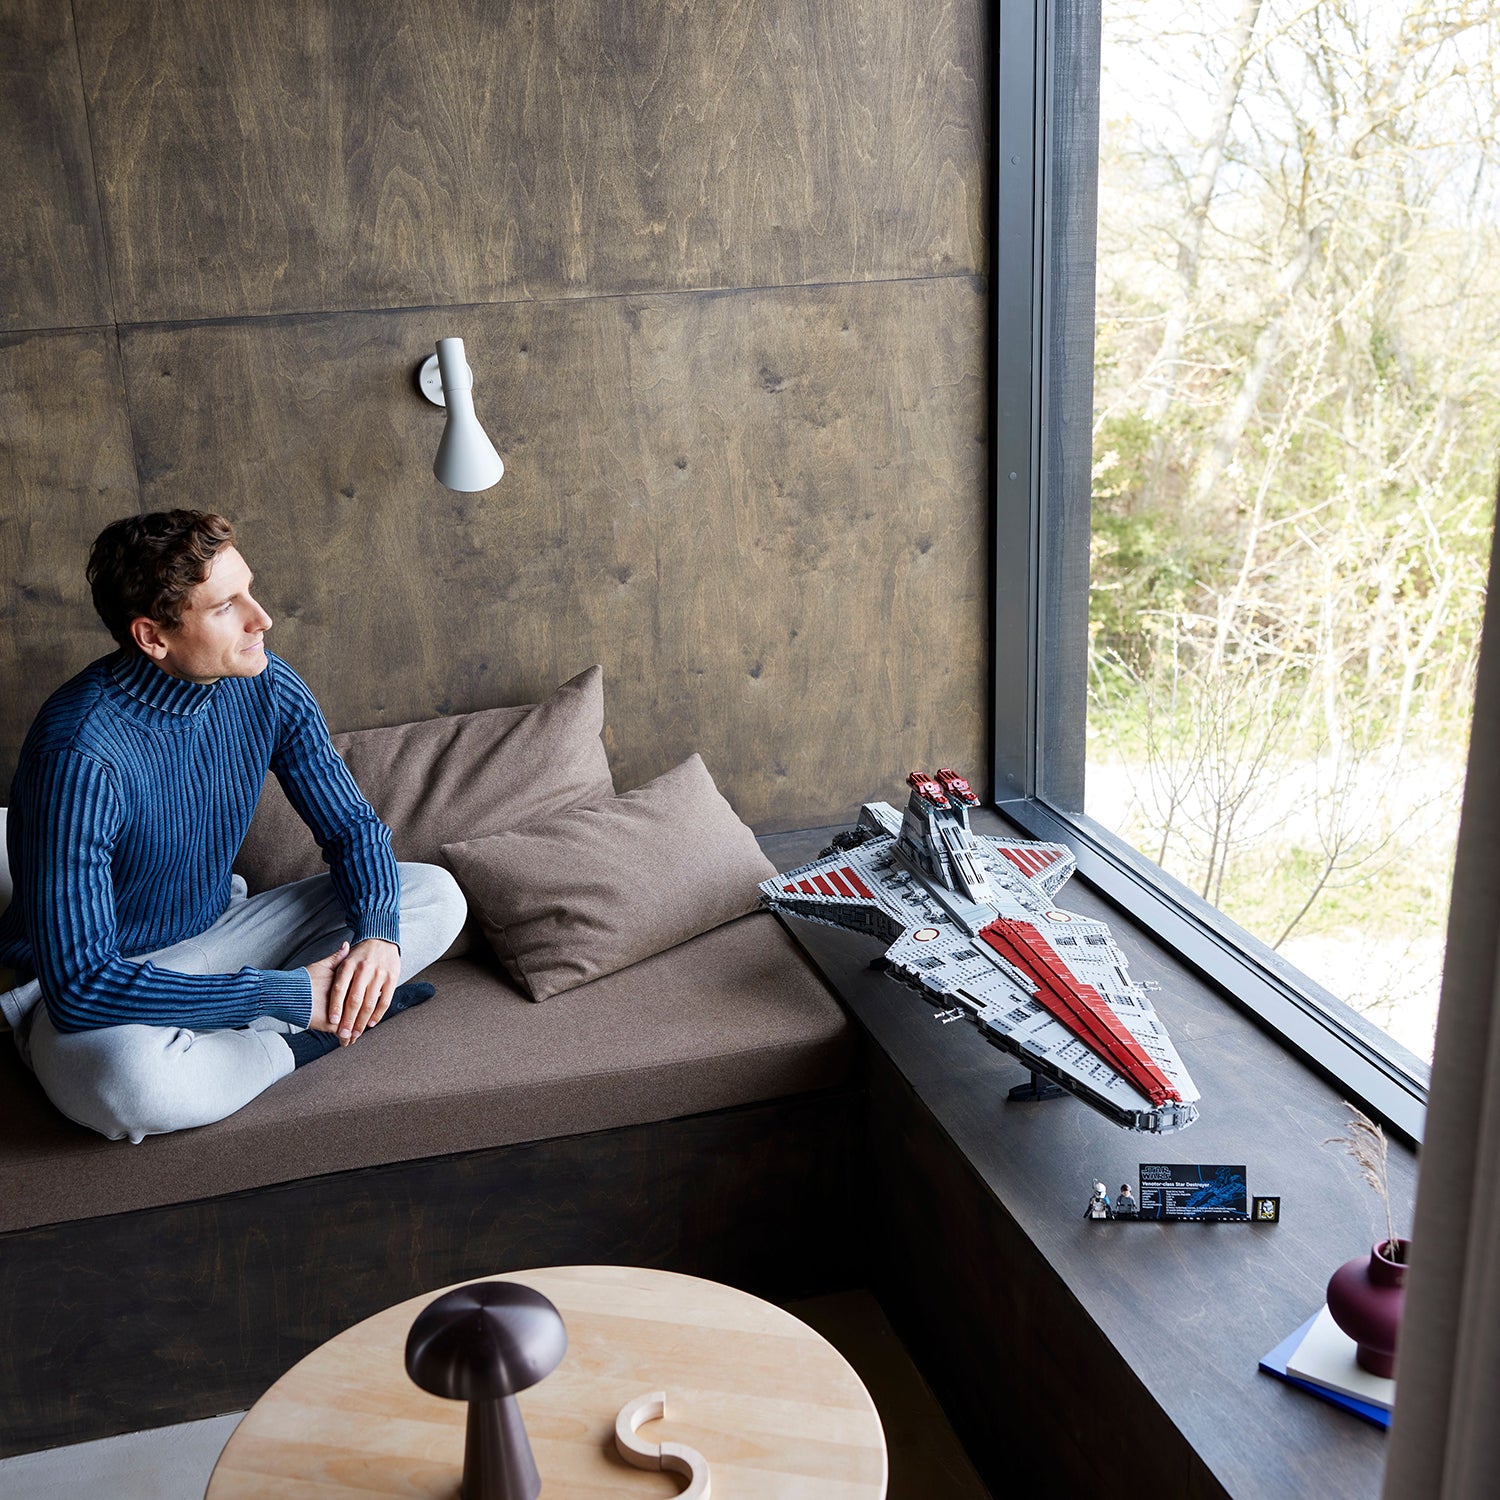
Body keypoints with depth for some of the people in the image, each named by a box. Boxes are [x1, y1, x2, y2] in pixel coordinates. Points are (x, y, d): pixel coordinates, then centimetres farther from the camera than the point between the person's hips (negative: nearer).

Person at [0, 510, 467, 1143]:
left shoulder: (265, 686, -10)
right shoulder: (79, 757, -30)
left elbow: (352, 827, 2)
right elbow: (81, 986, -33)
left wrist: (378, 932, -21)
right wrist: (290, 996, -31)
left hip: (213, 936, 6)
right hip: (96, 991, -6)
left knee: (436, 895, -3)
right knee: (130, 1078, -42)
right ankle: (289, 1043, -12)